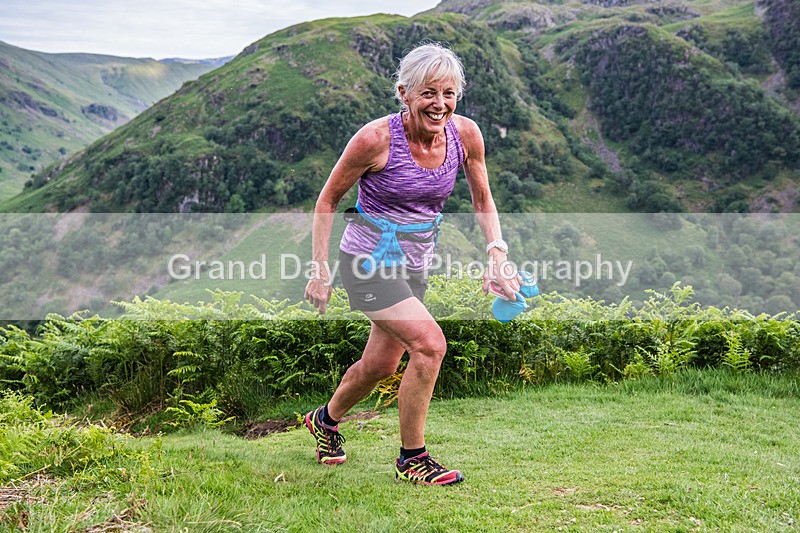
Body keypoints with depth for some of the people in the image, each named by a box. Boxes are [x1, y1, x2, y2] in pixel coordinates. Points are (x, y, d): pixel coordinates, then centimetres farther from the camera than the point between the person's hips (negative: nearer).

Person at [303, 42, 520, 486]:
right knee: (430, 344, -21)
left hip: (414, 265, 6)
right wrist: (320, 271, -9)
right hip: (368, 260, -6)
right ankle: (411, 458, -2)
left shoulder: (465, 134, -8)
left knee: (381, 365, 16)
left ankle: (325, 420, 46)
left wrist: (497, 256, -9)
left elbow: (483, 203, 6)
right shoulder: (376, 138, -21)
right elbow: (327, 201, -8)